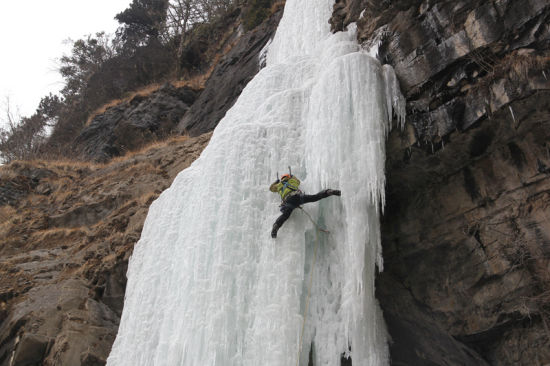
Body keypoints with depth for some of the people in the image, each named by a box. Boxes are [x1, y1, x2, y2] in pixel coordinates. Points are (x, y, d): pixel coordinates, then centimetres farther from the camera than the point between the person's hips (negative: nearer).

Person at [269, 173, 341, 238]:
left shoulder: (279, 185, 33)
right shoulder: (292, 181, 34)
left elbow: (271, 188, 53)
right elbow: (298, 181, 59)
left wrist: (276, 182, 69)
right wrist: (292, 176, 75)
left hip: (288, 200, 0)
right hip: (298, 195, 0)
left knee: (285, 215, -11)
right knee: (315, 197, -3)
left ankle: (276, 226, -34)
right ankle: (329, 192, -19)